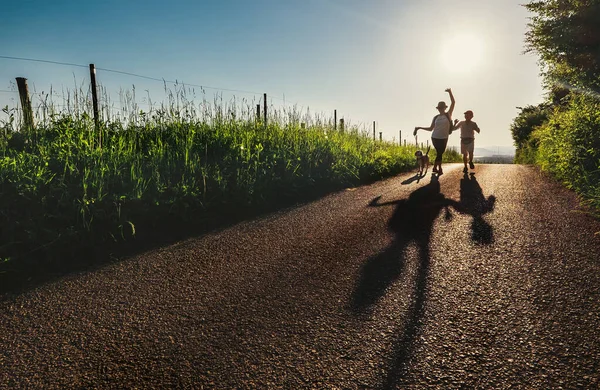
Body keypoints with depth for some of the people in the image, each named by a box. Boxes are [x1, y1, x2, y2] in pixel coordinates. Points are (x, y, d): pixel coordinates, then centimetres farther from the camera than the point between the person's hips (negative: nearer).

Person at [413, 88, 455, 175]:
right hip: (435, 138, -1)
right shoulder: (436, 117, 5)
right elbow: (430, 128, 10)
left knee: (440, 153, 10)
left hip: (444, 138, 1)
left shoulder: (448, 114, 2)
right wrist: (420, 128, 4)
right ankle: (439, 168, 8)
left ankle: (435, 168, 22)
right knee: (439, 153, 0)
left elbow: (453, 102, -5)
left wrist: (450, 92, -9)